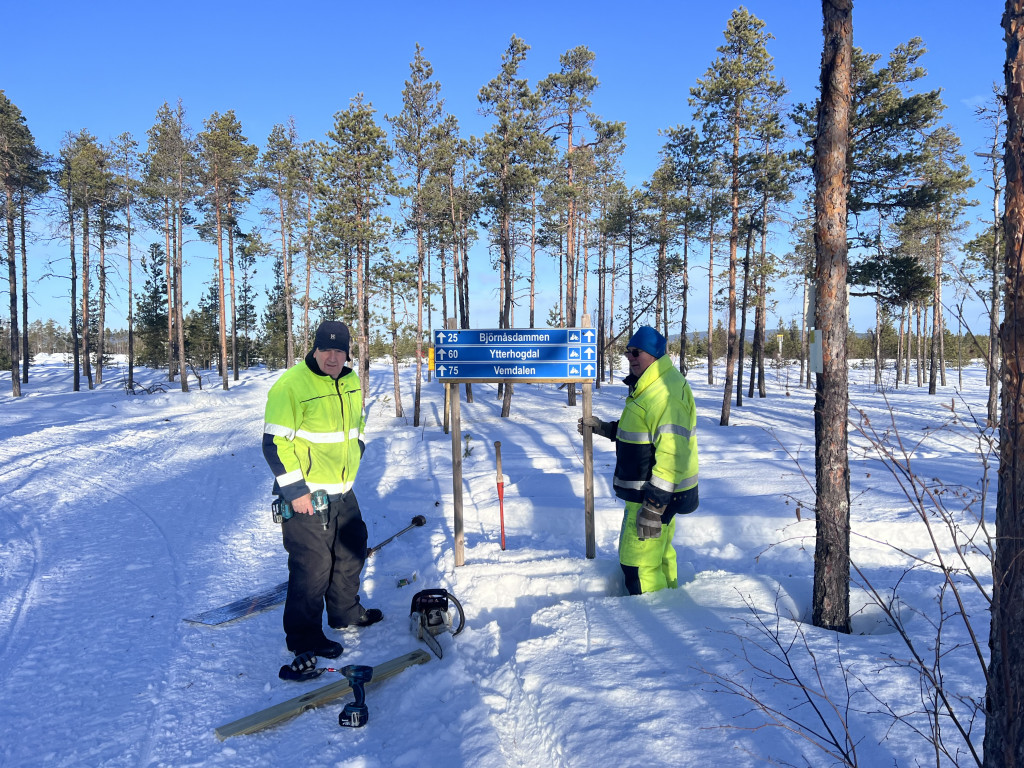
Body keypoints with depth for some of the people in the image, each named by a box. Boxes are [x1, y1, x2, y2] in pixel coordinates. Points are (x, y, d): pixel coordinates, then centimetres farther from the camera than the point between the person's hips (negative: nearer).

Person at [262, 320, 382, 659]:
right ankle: (303, 637, 16)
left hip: (343, 491, 8)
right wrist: (294, 489, -19)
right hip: (306, 495, -8)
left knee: (352, 549, 21)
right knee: (312, 563, -3)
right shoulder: (291, 385, -19)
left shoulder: (351, 382, 6)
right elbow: (275, 441, -18)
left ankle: (346, 612, 42)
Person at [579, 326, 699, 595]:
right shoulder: (647, 386, 13)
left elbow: (672, 453, -29)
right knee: (659, 553, 26)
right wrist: (602, 427, 21)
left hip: (655, 494, -11)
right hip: (643, 491, 11)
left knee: (638, 562, -5)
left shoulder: (667, 392, -24)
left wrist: (654, 505, -29)